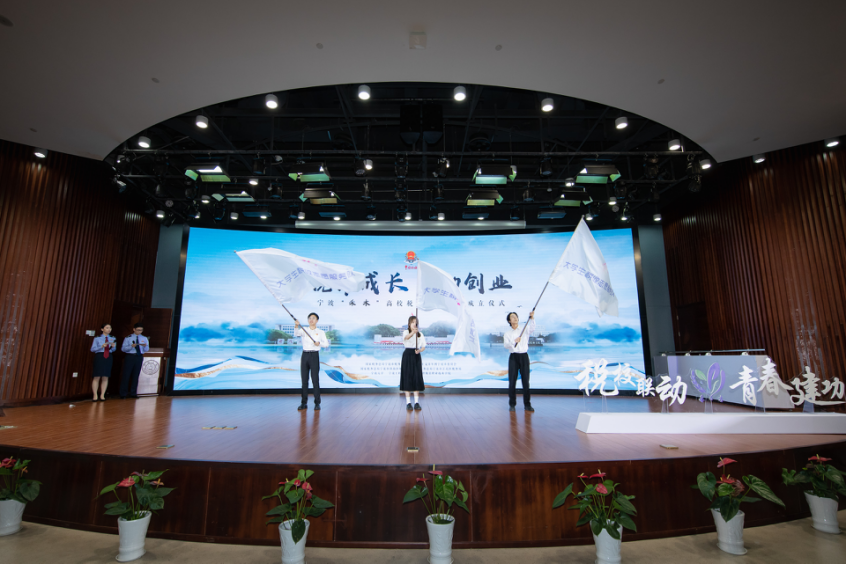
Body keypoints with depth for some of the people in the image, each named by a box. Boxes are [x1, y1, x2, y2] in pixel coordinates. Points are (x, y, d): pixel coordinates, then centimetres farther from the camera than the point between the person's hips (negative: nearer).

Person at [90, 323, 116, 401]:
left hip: (108, 357, 2)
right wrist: (101, 346, -17)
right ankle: (95, 395, 4)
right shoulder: (97, 338, 4)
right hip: (99, 356, -2)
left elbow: (113, 350, 8)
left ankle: (102, 395, 9)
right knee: (97, 376, -4)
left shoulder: (112, 339, 11)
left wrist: (113, 346, -13)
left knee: (105, 377, 2)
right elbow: (92, 349, -2)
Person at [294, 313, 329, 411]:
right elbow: (296, 334, -14)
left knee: (315, 380, -4)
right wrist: (296, 326, -33)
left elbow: (326, 344, 1)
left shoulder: (320, 332, 5)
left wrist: (319, 343, -20)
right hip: (304, 355, 2)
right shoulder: (303, 331, 8)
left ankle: (317, 403, 3)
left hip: (314, 356, -2)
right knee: (304, 380, 4)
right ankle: (304, 403, 13)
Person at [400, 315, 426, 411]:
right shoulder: (406, 332, -1)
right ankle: (408, 402, 5)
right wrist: (413, 332, -47)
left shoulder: (420, 334, 8)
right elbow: (406, 338, -26)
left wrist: (419, 350, -13)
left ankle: (417, 402, 7)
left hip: (416, 356, 3)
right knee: (407, 378, -3)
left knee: (417, 378, 1)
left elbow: (423, 346, 9)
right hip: (407, 355, -3)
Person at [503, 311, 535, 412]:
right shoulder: (507, 333, 9)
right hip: (513, 357, 0)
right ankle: (512, 404, 9)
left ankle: (527, 404, 10)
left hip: (524, 356, 0)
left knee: (525, 381, 1)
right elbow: (506, 345, -7)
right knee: (512, 381, 0)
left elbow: (532, 328, -16)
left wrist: (532, 318, -33)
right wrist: (514, 341, -25)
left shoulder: (525, 330, 7)